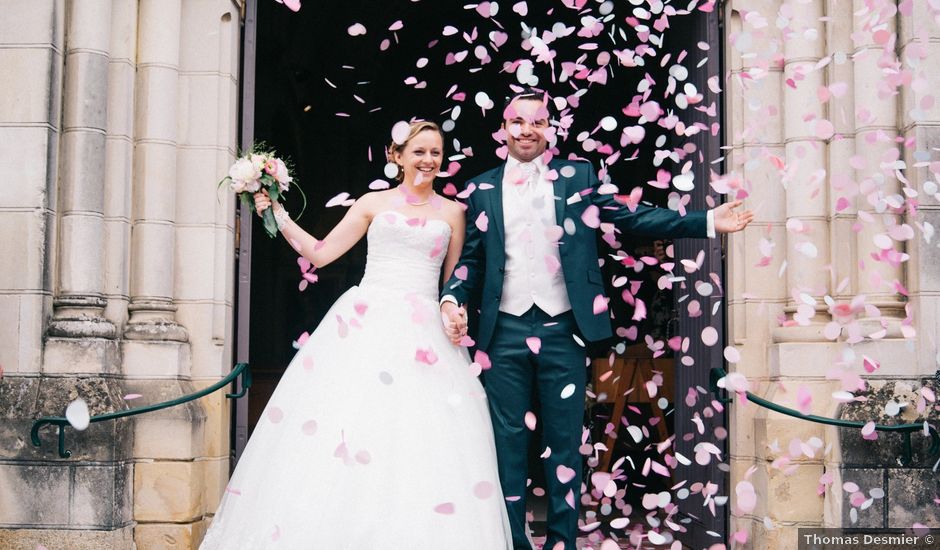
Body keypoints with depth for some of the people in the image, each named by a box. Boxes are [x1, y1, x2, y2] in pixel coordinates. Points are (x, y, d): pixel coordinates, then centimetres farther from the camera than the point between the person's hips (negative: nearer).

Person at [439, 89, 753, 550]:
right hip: (506, 333, 1)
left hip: (563, 332, -1)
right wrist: (453, 299, -10)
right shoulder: (482, 190, 9)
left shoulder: (577, 177, 6)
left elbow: (632, 217, 1)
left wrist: (708, 221, -7)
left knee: (563, 443, 6)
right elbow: (471, 258, 9)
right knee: (507, 443, 6)